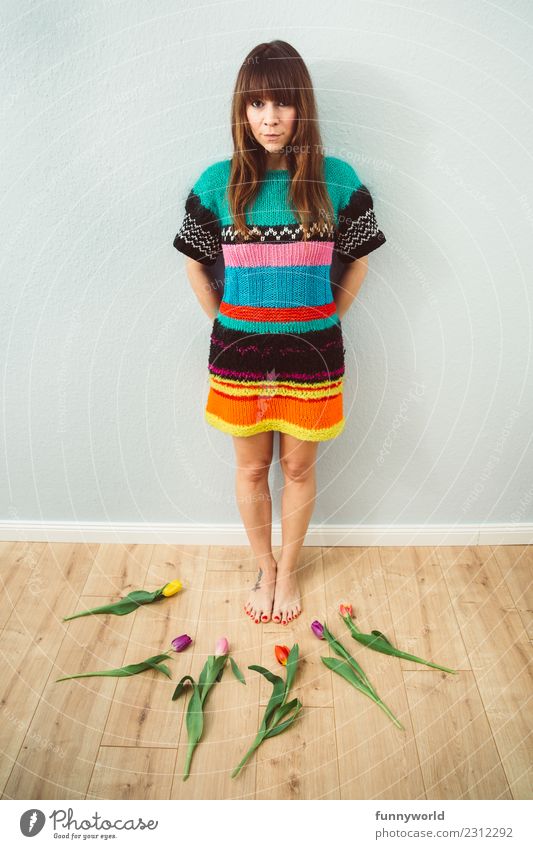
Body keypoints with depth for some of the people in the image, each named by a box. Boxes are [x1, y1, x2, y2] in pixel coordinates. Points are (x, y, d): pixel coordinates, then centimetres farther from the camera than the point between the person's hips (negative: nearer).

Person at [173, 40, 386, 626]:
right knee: (251, 469, 14)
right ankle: (264, 570, 38)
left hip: (311, 353, 0)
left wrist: (326, 320, 3)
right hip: (239, 352, 1)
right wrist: (225, 325, 5)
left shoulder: (336, 180, -4)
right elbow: (195, 266, 8)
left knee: (298, 468, 12)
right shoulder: (218, 182, -2)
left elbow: (357, 262, 7)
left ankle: (288, 571, 36)